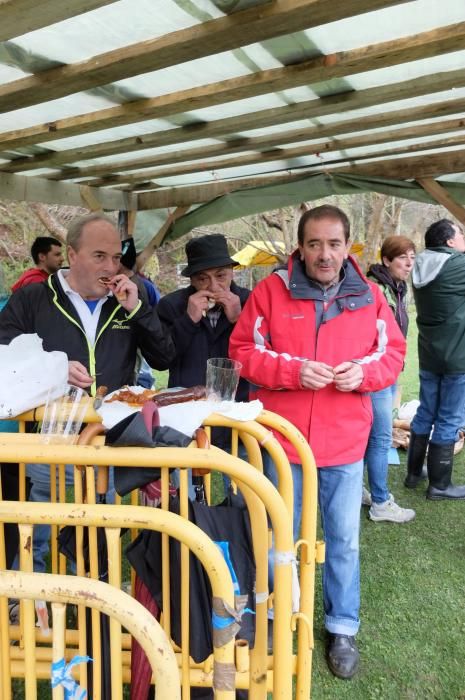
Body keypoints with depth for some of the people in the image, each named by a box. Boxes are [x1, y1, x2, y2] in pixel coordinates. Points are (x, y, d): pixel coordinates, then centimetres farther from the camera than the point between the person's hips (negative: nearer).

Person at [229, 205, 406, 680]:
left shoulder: (369, 296, 0)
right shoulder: (271, 290, -7)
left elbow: (393, 353, 6)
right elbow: (243, 351, -6)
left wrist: (364, 372, -15)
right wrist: (293, 371, -20)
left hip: (345, 442, 2)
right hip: (283, 437, -1)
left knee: (343, 540, 14)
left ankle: (342, 629, 36)